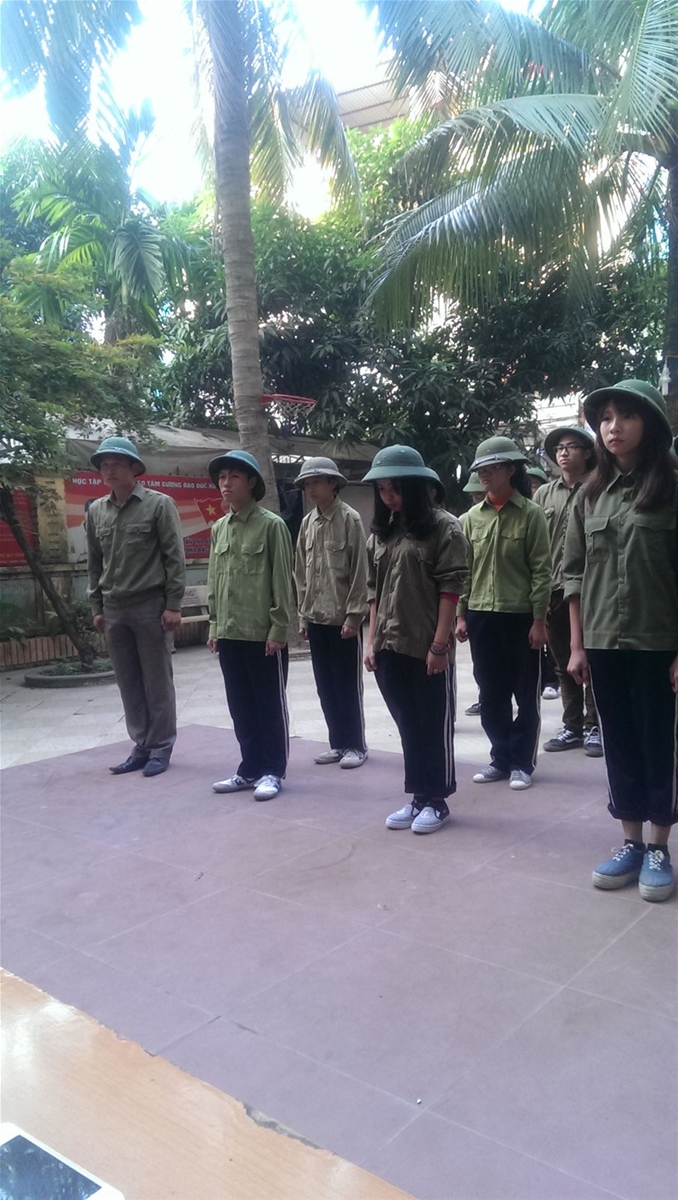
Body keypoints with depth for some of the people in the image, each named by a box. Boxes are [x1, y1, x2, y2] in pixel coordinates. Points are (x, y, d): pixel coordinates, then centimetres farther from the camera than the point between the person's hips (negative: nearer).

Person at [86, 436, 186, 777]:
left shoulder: (159, 504, -4)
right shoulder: (96, 510, 10)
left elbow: (175, 558, -7)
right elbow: (94, 563, 15)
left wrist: (173, 605, -11)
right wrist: (97, 607, 10)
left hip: (151, 606, -5)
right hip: (114, 609, 5)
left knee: (157, 682, 2)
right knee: (129, 684, 9)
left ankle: (160, 748, 12)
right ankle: (141, 746, 19)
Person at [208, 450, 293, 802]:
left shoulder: (271, 525, -8)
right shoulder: (218, 528, 11)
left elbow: (281, 581, -11)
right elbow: (213, 580, 16)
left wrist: (278, 629, -13)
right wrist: (214, 625, 12)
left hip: (264, 633, -6)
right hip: (229, 634, 7)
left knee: (271, 705, 5)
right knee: (241, 706, 13)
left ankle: (272, 771, 16)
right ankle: (250, 768, 25)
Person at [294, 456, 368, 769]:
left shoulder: (350, 519, -7)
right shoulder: (307, 523, 10)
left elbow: (360, 571, -10)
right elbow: (301, 573, 13)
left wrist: (354, 615, -14)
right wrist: (303, 615, 10)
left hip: (343, 617, -6)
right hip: (316, 617, 6)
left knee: (348, 685, 3)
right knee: (326, 685, 11)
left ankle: (355, 744, 15)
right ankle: (338, 742, 22)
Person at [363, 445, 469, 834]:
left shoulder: (443, 527, -6)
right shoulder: (381, 533, 12)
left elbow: (450, 589, -10)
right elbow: (374, 591, 14)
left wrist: (439, 644, -14)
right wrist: (372, 640, 9)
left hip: (428, 647, -6)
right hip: (390, 646, 6)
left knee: (435, 725, 6)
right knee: (408, 725, 13)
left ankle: (436, 800, 18)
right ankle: (418, 797, 24)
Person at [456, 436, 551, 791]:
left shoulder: (531, 514, -5)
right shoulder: (471, 518, 7)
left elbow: (541, 570, -7)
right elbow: (463, 570, 9)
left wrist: (539, 620, -11)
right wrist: (461, 615, 4)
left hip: (521, 617, -4)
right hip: (481, 618, 4)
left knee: (526, 694, 6)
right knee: (491, 694, 11)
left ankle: (522, 763, 18)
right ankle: (501, 758, 25)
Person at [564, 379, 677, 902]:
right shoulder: (591, 495, 7)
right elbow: (575, 574, 8)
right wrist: (577, 645, 5)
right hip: (604, 645, 4)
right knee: (620, 745, 11)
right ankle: (631, 843, 24)